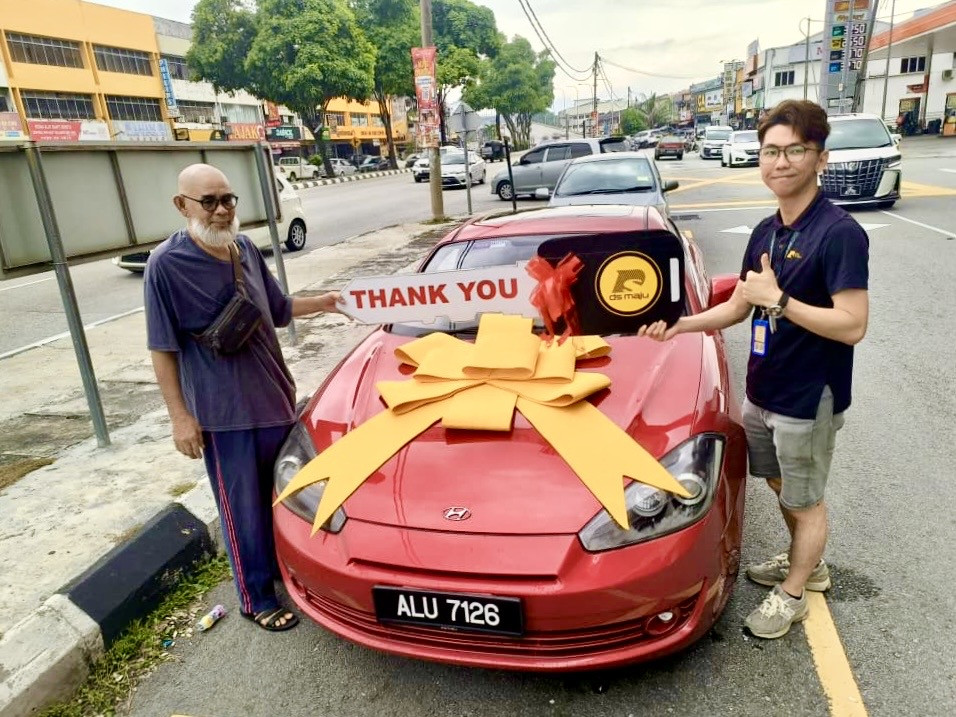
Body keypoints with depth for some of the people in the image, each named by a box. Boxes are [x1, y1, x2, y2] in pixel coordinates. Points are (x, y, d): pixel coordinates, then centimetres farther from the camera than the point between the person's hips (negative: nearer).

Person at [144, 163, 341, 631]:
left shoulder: (244, 248, 4)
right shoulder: (167, 264, -13)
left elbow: (277, 309, 17)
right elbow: (162, 348, -12)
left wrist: (323, 302, 6)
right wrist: (179, 416, -14)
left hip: (275, 396, 6)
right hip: (222, 411, -6)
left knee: (283, 495, 19)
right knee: (244, 507, 5)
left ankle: (282, 564, 41)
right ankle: (257, 599, 22)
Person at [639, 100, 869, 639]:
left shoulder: (840, 233, -20)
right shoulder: (767, 231, 4)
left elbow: (852, 325, -25)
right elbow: (739, 306, 10)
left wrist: (777, 298, -25)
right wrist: (681, 324, -3)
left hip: (809, 399, -8)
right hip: (763, 391, 8)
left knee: (805, 500, 11)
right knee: (781, 485, 24)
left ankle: (792, 594, 31)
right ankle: (808, 563, 47)